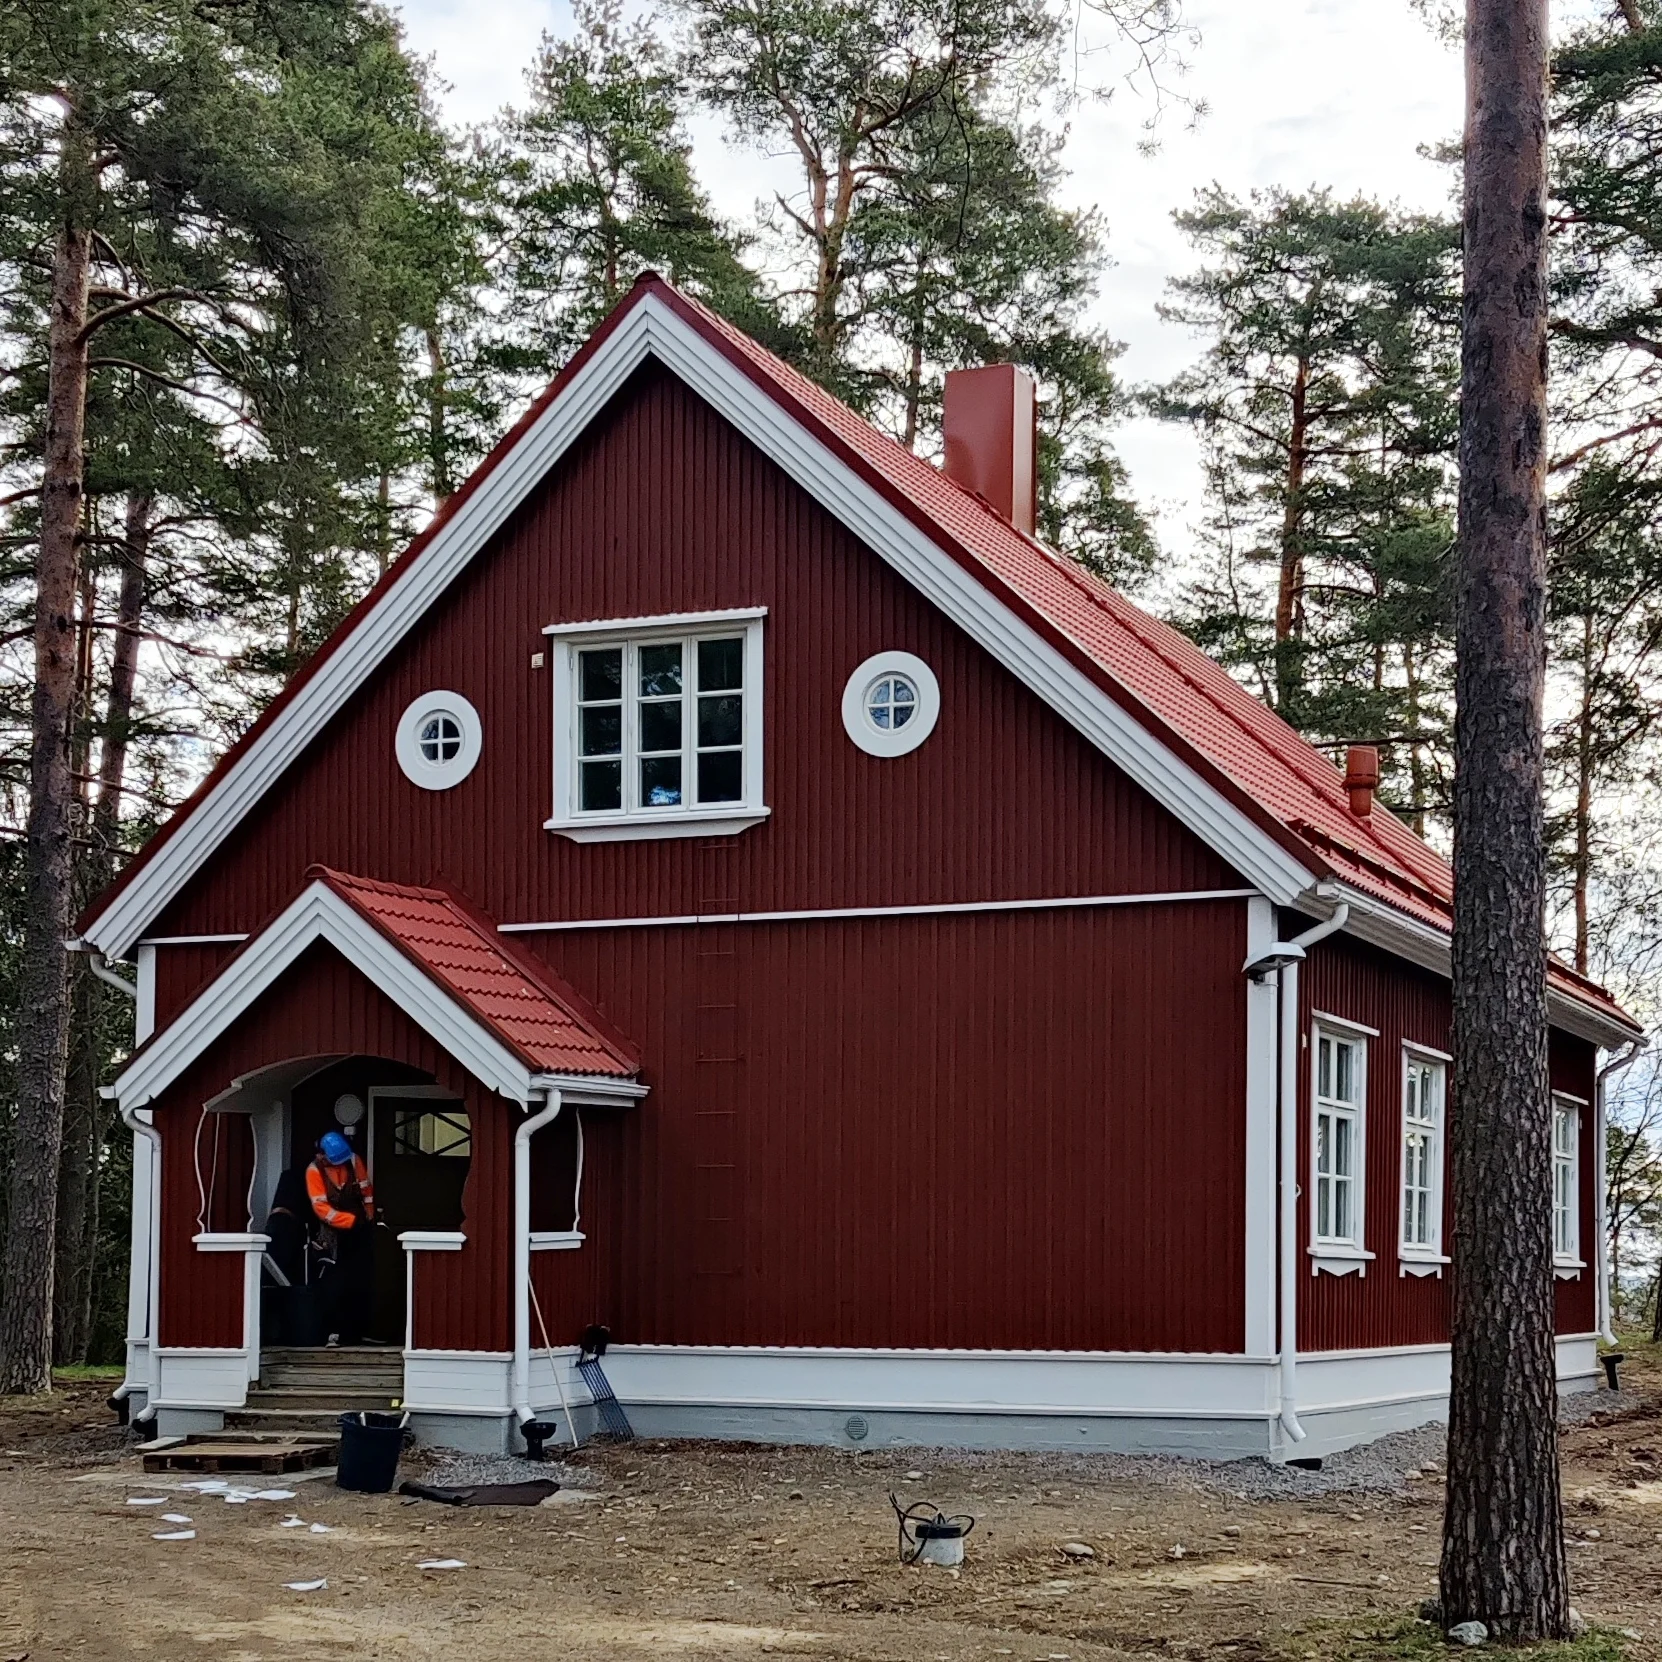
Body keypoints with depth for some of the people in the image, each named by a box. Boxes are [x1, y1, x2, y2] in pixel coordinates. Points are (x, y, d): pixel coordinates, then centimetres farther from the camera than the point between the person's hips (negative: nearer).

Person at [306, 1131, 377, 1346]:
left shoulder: (354, 1161, -1)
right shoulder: (315, 1171, -12)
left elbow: (366, 1192, 6)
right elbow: (321, 1208, -16)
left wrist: (369, 1219, 3)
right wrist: (351, 1221, -20)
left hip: (361, 1231, 3)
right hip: (336, 1235, -3)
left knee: (362, 1284, 2)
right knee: (340, 1285, -7)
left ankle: (357, 1331, 10)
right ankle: (337, 1332, -1)